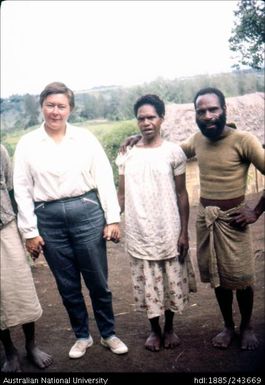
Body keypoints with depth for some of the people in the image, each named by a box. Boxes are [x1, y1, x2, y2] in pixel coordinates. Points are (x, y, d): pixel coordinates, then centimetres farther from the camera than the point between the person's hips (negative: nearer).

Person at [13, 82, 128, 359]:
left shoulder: (86, 139, 2)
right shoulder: (27, 144, 3)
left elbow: (105, 179, 2)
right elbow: (22, 190, 2)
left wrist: (113, 218, -2)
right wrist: (30, 231, 0)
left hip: (86, 212, 0)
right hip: (49, 219, 1)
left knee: (98, 281, 8)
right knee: (67, 285, 12)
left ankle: (108, 334, 29)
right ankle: (82, 336, 33)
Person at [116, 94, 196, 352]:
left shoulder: (173, 152, -3)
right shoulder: (126, 154, 2)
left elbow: (181, 194, -1)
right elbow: (122, 194, 6)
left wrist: (184, 232, -3)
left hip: (168, 232, -1)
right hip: (138, 234, 1)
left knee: (171, 282, 11)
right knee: (146, 284, 10)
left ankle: (169, 328, 33)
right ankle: (155, 330, 31)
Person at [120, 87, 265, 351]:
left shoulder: (243, 141, -16)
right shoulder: (197, 139, 2)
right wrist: (141, 139, 7)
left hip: (232, 217, -4)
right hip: (205, 216, 5)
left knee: (240, 277, 6)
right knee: (217, 276, 13)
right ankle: (228, 326, 33)